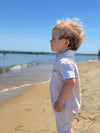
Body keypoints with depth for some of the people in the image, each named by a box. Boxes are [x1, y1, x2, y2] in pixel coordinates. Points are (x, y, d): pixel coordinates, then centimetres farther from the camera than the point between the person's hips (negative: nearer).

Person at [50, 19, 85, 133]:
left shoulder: (64, 62, -26)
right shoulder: (67, 59, 8)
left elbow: (70, 82, -38)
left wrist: (59, 102, -29)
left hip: (65, 107, -10)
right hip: (68, 105, 10)